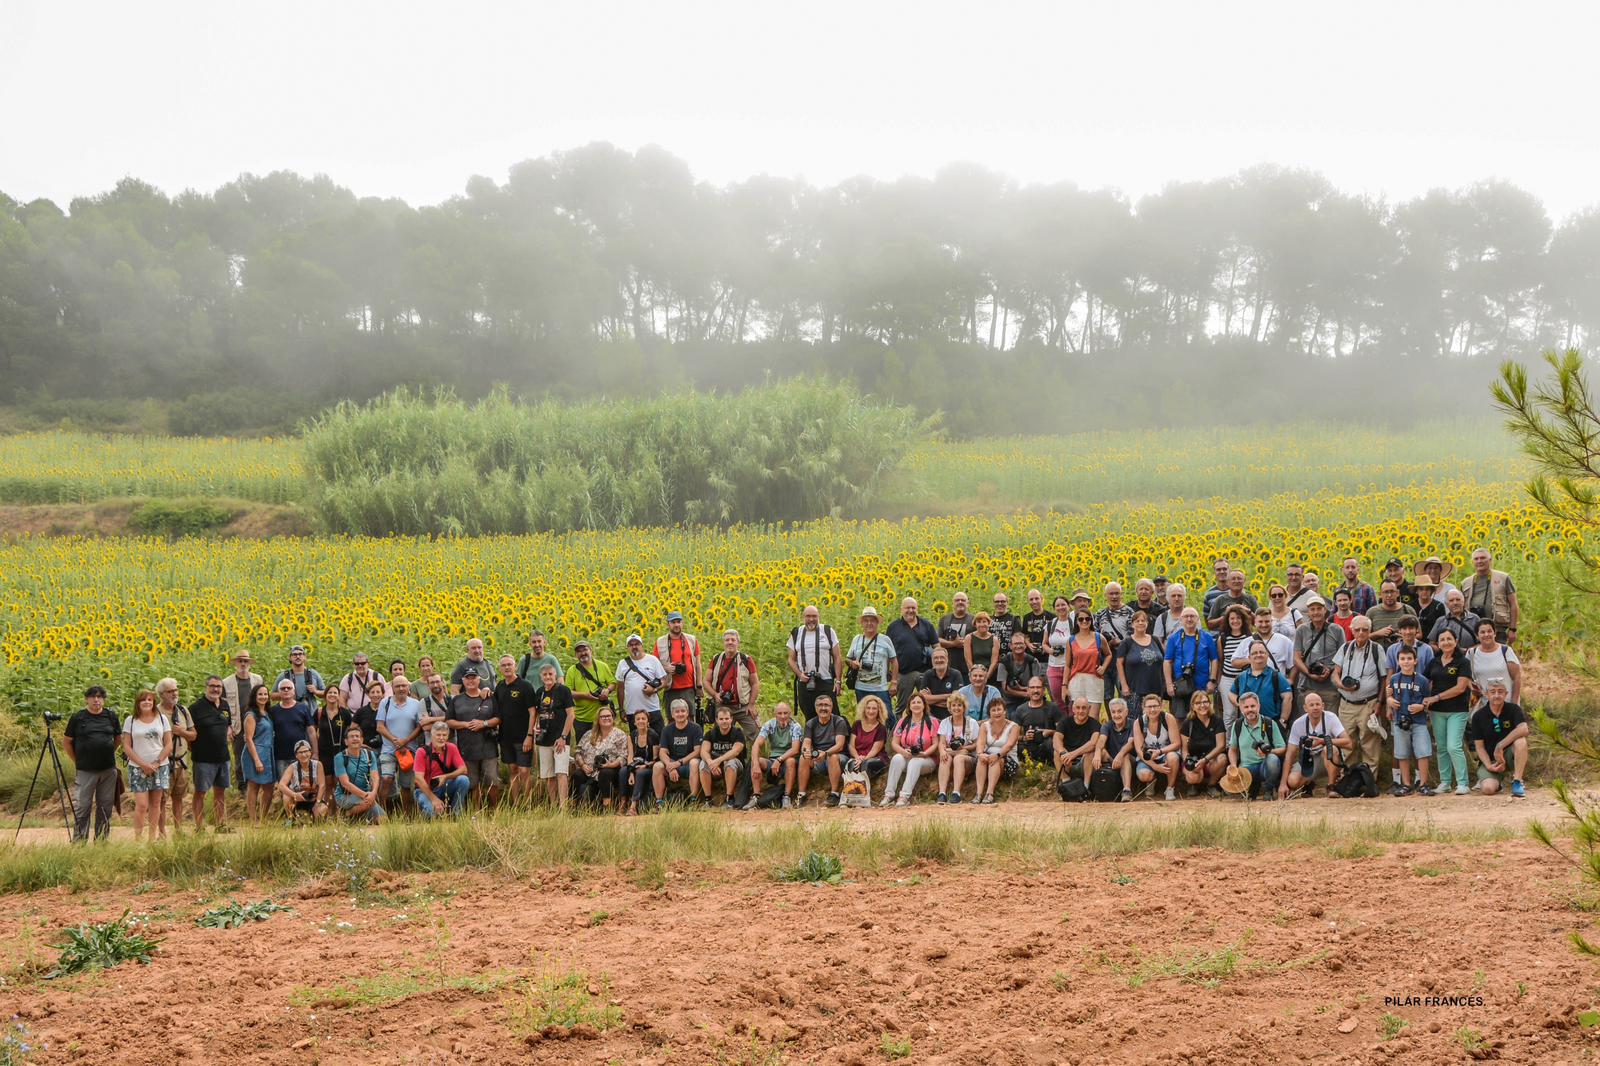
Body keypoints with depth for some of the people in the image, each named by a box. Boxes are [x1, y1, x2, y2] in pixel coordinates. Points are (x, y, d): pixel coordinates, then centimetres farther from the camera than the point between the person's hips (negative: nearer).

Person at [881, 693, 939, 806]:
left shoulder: (931, 721, 2)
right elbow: (894, 743, 6)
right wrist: (903, 751, -15)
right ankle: (889, 795, -35)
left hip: (926, 759, -3)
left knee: (915, 762, -35)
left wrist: (924, 753, -21)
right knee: (897, 758, -30)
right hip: (906, 757, 3)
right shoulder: (904, 721, 10)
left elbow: (936, 744, -3)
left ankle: (904, 796, -44)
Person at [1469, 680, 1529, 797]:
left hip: (1509, 756, -1)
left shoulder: (1513, 709, -6)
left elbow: (1523, 730, -25)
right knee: (1488, 788, -26)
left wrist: (1500, 746, -29)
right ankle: (1497, 781, 14)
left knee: (1521, 741, -32)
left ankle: (1517, 782, -23)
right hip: (1490, 760, 1)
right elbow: (1479, 746, -2)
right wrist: (1489, 766, -17)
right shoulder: (1478, 716, -3)